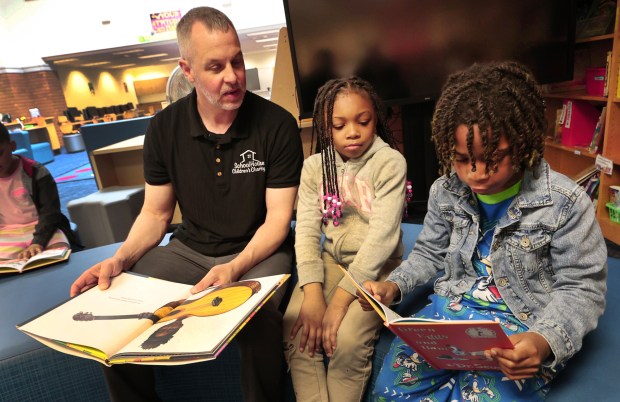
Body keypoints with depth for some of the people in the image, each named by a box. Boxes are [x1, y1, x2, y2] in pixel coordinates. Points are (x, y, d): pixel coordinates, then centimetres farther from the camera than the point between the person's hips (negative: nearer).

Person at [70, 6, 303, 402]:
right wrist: (121, 260, -13)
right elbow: (155, 214, 6)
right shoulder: (165, 128, -1)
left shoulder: (277, 124, -12)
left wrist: (234, 268, -27)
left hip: (258, 250, -3)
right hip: (189, 248, 4)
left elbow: (278, 219, -11)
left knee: (259, 323, -33)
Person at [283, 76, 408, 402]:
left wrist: (340, 299, -23)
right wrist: (312, 293, -21)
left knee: (347, 341, -24)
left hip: (376, 266, -3)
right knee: (296, 334, -18)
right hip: (330, 261, 4)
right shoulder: (315, 166, 2)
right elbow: (306, 230, -6)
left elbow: (382, 235, -18)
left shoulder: (390, 162, -10)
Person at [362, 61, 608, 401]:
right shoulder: (445, 191, -4)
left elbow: (581, 287, -8)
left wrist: (545, 340, -28)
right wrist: (394, 286, -9)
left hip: (524, 328, -2)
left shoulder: (566, 202, -14)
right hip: (450, 310, 3)